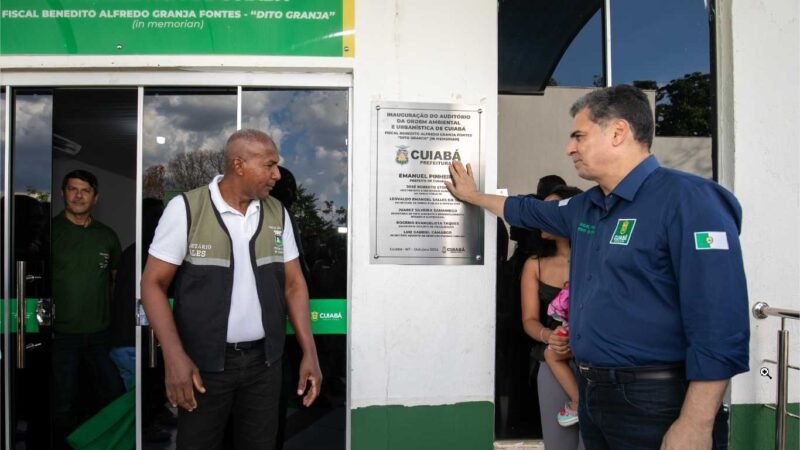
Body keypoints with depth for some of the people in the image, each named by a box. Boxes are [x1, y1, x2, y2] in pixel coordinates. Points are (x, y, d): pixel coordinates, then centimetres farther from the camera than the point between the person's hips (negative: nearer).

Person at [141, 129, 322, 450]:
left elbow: (293, 284, 5)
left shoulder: (277, 213, 2)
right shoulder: (185, 208, -9)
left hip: (264, 360, 4)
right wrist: (174, 357, -17)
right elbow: (153, 283, -8)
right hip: (204, 361, -3)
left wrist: (309, 352, -1)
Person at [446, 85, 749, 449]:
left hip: (656, 402, -8)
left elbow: (719, 324, -22)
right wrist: (472, 195, 36)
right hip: (591, 391, 8)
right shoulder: (584, 208, 9)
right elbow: (528, 211, 28)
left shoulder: (687, 200, -17)